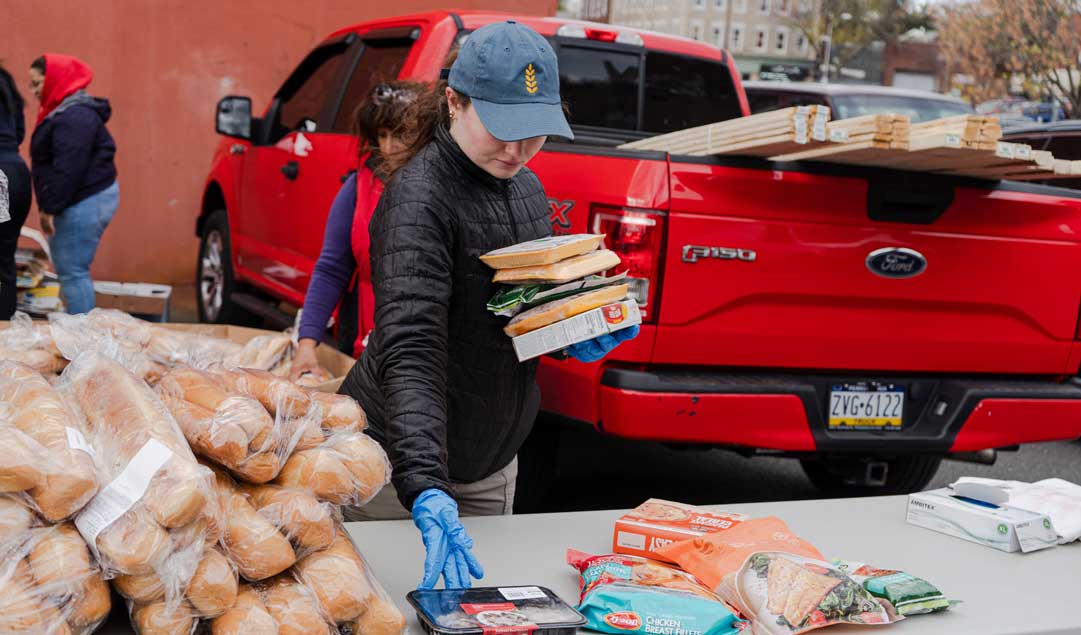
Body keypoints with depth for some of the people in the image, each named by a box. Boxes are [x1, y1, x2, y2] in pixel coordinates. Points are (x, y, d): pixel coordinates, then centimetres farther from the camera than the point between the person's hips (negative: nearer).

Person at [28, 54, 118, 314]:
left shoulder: (73, 116, -17)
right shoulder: (67, 112, 18)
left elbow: (68, 168, -24)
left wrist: (50, 207, -21)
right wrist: (49, 206, 18)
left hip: (84, 203, -11)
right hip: (84, 200, 11)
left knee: (72, 272, -9)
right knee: (70, 271, 13)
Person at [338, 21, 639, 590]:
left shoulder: (527, 189, 3)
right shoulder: (420, 197, -23)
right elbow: (410, 352, -35)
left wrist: (576, 339, -4)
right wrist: (425, 487, -46)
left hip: (492, 462, 8)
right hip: (396, 459, -7)